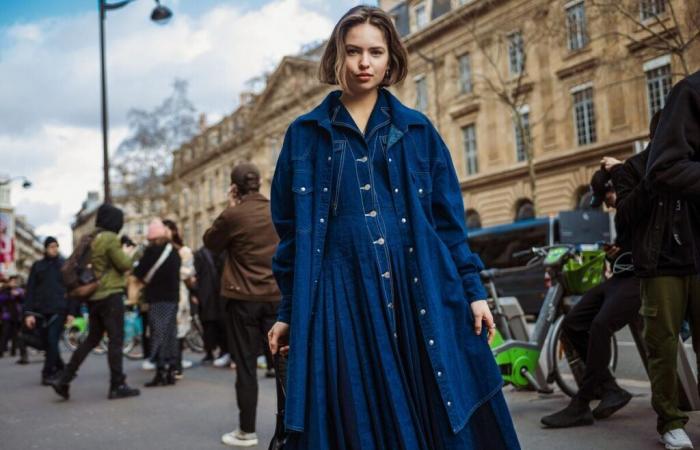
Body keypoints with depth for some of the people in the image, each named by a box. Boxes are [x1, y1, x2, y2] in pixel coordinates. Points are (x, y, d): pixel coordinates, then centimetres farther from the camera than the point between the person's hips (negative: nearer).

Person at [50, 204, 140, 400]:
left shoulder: (91, 239, 12)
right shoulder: (110, 238, -13)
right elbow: (124, 264, -12)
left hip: (93, 296, 8)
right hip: (110, 295, -8)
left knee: (92, 339, 15)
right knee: (116, 340, -2)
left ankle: (64, 380, 11)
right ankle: (117, 386, 2)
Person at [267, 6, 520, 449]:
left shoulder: (418, 130, 10)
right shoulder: (305, 135, 8)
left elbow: (449, 219, 8)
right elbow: (291, 231, 8)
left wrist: (473, 290, 1)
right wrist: (289, 311, 7)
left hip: (422, 293, 1)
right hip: (342, 296, 0)